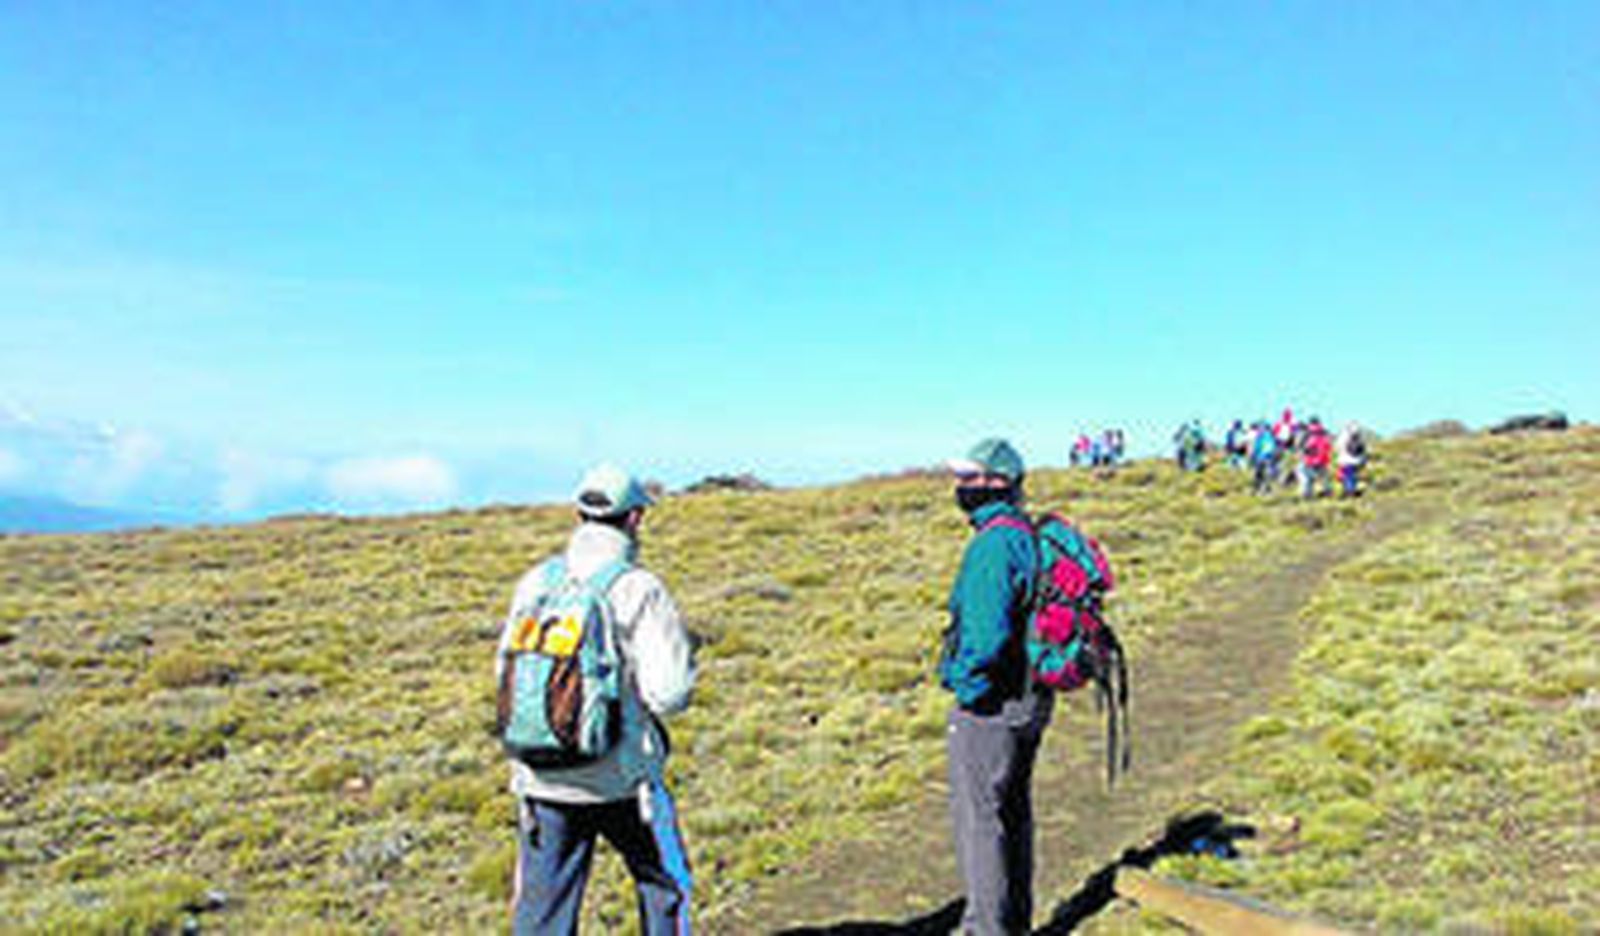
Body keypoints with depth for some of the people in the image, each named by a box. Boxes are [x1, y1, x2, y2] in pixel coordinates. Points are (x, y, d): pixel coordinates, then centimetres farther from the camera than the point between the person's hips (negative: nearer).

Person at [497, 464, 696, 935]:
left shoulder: (537, 581, 1)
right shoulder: (639, 589, -13)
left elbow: (507, 672, 7)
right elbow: (669, 693, -16)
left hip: (541, 777, 4)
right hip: (622, 775, -4)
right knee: (664, 883, 19)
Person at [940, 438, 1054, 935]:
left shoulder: (992, 545, -21)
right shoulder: (1029, 536, 9)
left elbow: (985, 632, -30)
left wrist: (969, 689, -18)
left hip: (991, 704, -10)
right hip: (1030, 698, 10)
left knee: (979, 816, 2)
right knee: (1013, 810, 20)